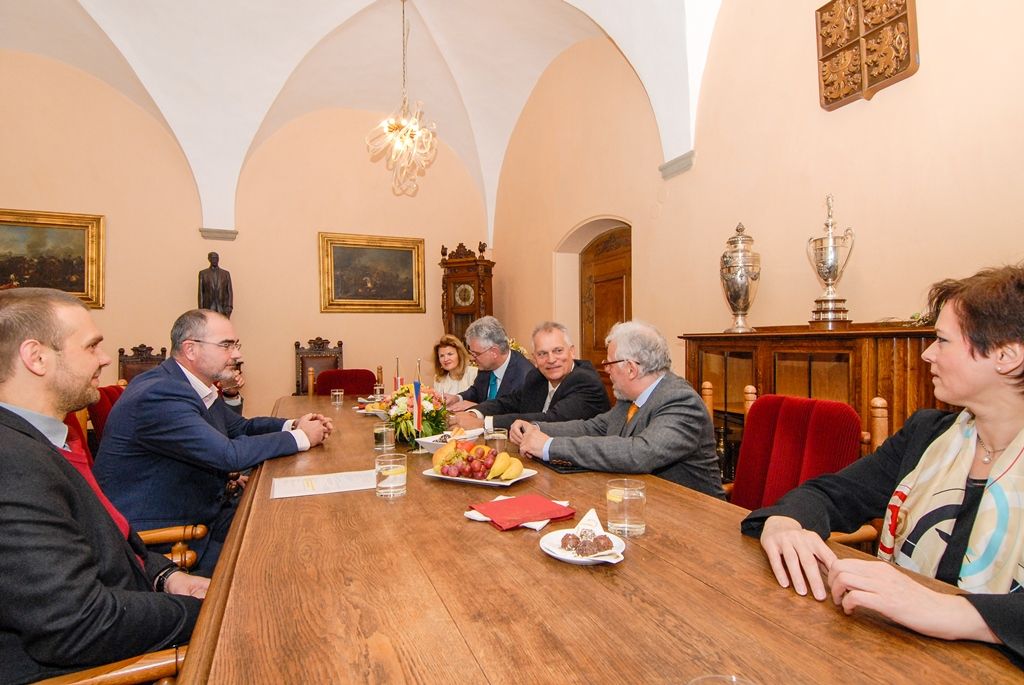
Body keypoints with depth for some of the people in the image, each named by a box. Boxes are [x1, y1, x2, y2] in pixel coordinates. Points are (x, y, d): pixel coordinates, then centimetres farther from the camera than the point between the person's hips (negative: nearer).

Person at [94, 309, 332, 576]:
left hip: (203, 513, 8)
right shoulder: (159, 395, -26)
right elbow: (230, 455, -29)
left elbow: (240, 427, 16)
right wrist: (300, 438, -17)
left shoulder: (200, 387, 3)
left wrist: (292, 425, -3)